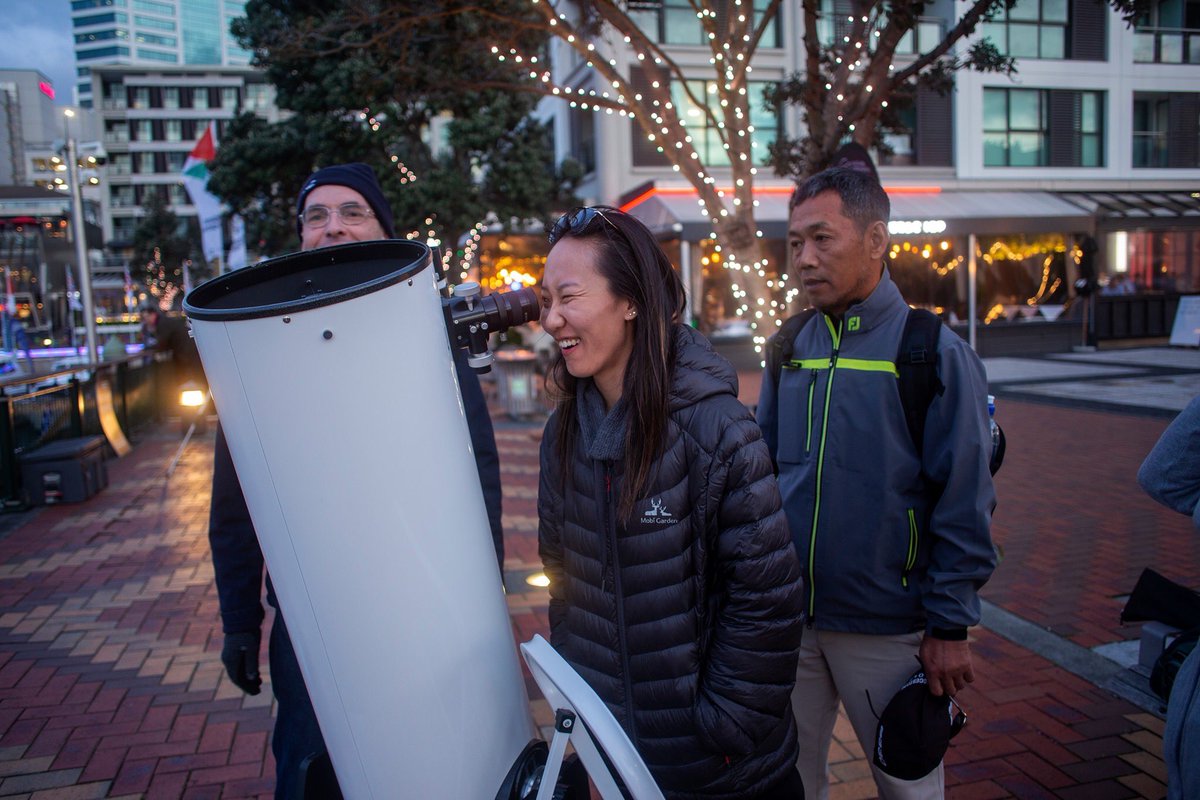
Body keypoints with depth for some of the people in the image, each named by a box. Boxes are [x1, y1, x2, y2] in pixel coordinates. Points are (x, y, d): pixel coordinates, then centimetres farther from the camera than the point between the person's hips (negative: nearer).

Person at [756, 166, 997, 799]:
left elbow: (964, 504, -10)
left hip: (887, 628, -4)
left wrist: (951, 628, -10)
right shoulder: (789, 350, 4)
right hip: (785, 618, 4)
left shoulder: (934, 351, -10)